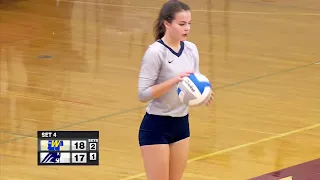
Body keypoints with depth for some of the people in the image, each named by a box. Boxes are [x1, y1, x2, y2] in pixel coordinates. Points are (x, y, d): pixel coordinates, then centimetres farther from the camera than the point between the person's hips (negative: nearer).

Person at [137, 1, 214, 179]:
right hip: (156, 127, -7)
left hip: (181, 125, 7)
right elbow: (143, 94, -21)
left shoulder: (191, 49, 2)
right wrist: (174, 80, -30)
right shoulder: (155, 52, -18)